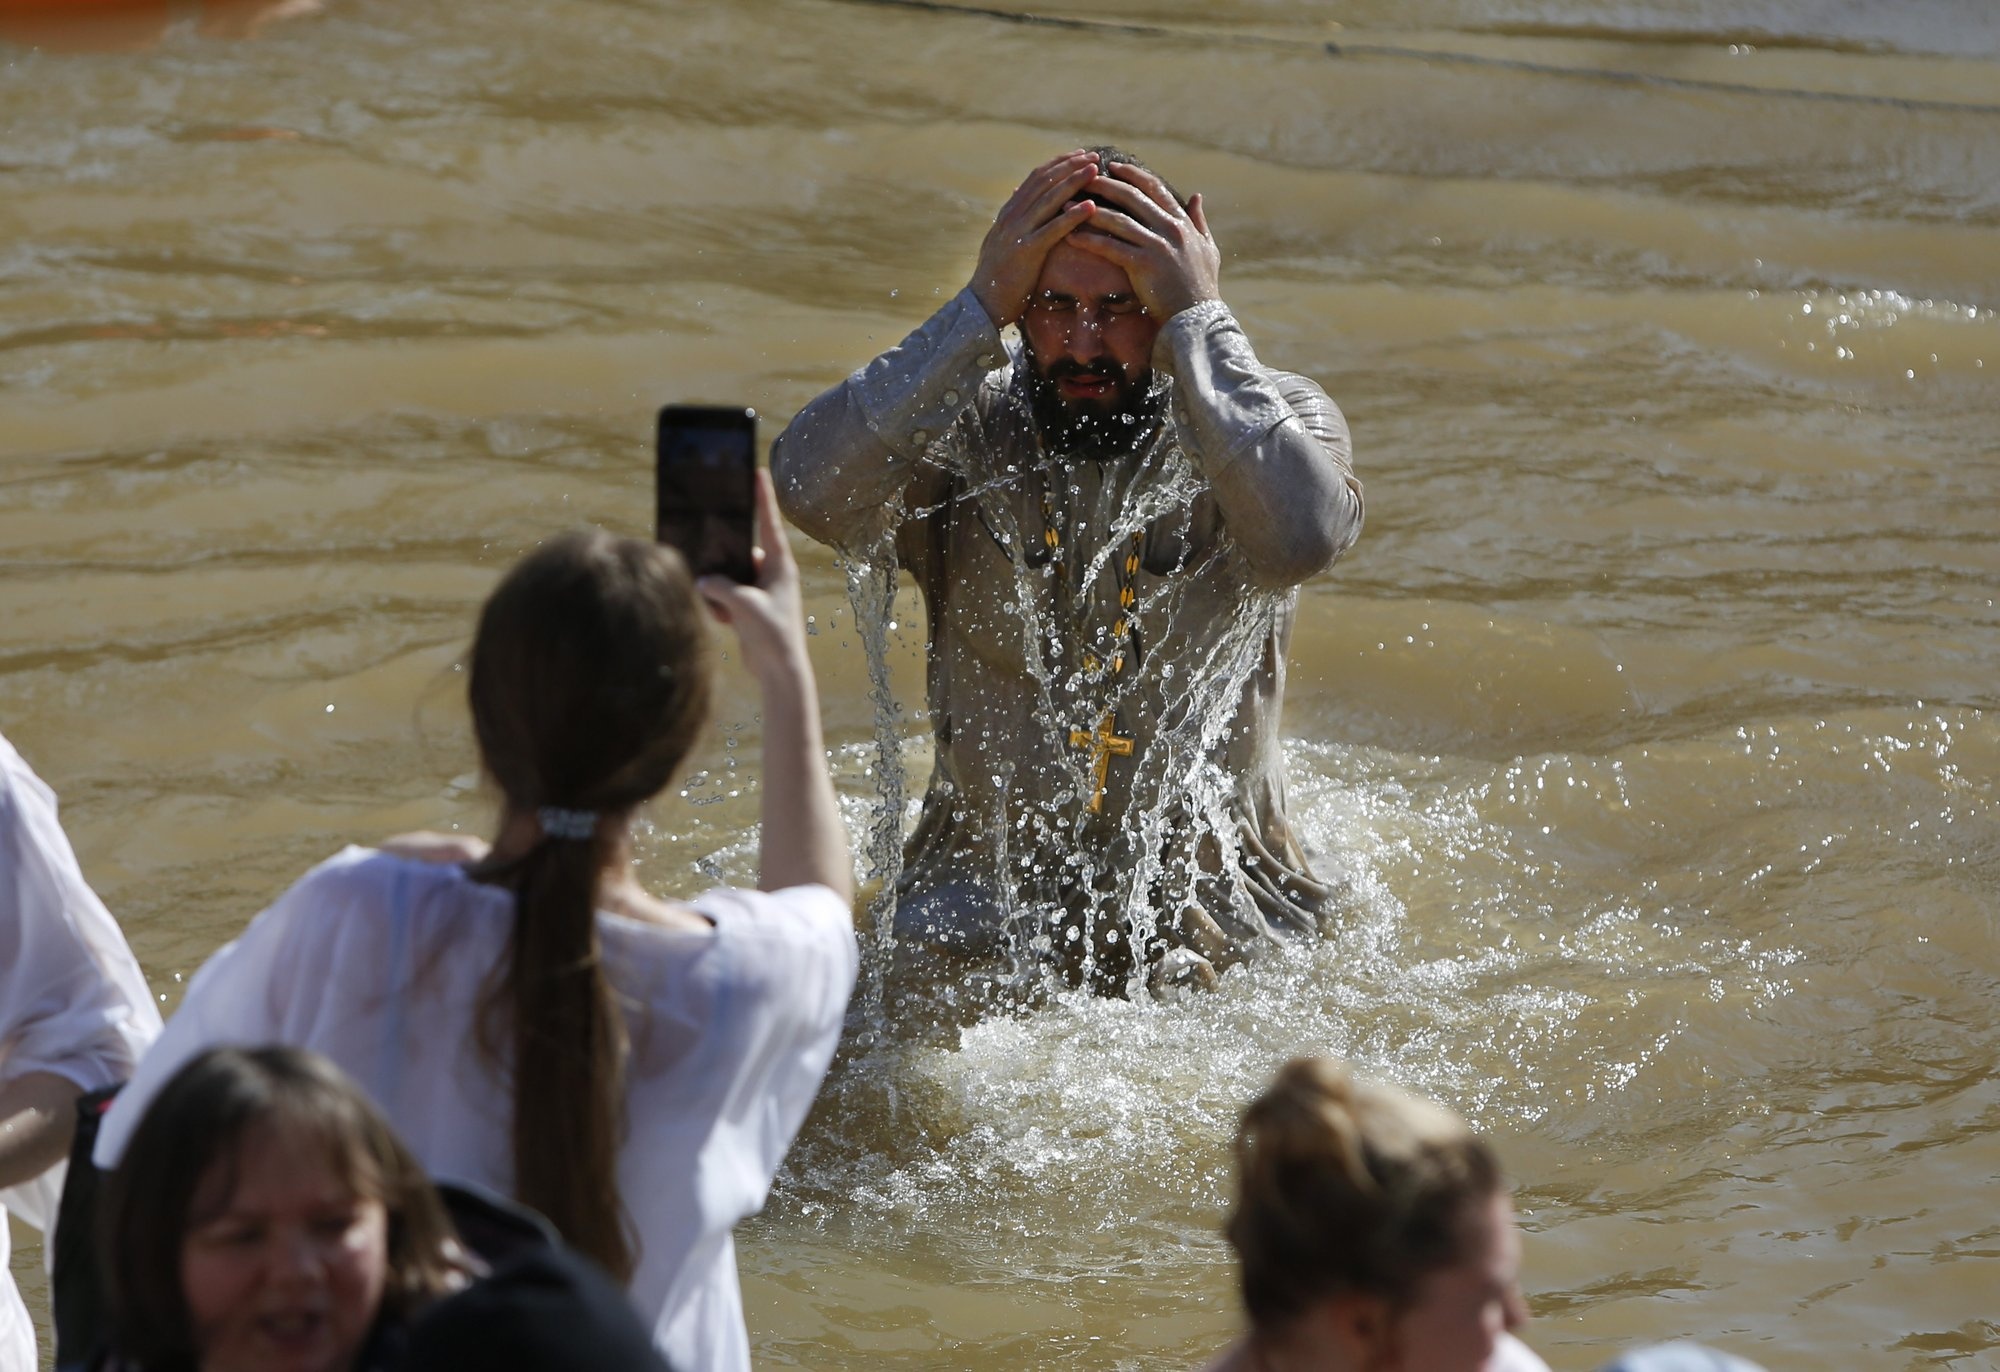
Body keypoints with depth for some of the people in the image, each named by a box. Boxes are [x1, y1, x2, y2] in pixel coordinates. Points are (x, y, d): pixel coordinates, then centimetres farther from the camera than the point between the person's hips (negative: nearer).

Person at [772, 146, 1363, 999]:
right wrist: (979, 310, -21)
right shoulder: (968, 424, -3)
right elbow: (814, 492, -23)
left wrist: (1198, 321, -23)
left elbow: (1302, 535, -28)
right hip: (985, 895, 1)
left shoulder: (1271, 416, -5)